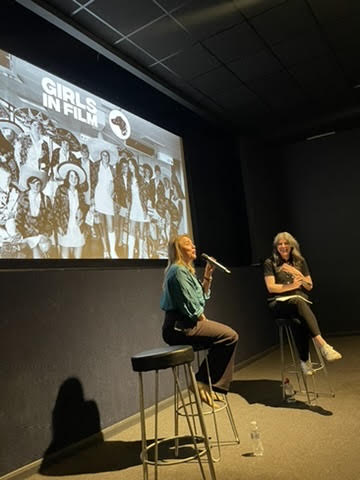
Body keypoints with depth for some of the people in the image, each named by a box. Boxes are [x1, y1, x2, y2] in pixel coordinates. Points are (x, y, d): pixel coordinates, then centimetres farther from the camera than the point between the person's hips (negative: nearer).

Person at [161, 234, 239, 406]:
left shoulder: (186, 270, 18)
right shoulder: (178, 271, -13)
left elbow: (202, 296, 20)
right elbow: (189, 306, -19)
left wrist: (207, 276, 8)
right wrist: (202, 319, -2)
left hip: (185, 324, 11)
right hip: (180, 327, -11)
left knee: (228, 335, 11)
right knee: (230, 336, -15)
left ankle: (213, 383, 10)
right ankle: (202, 381, -7)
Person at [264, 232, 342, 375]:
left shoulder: (300, 261, 16)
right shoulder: (270, 263, 6)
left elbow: (309, 287, 14)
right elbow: (271, 287, -4)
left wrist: (297, 273, -4)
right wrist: (292, 285, -12)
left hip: (300, 300, 3)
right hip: (279, 303, -2)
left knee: (299, 321, -36)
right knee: (298, 302, -39)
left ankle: (304, 360, -25)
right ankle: (323, 345, -47)